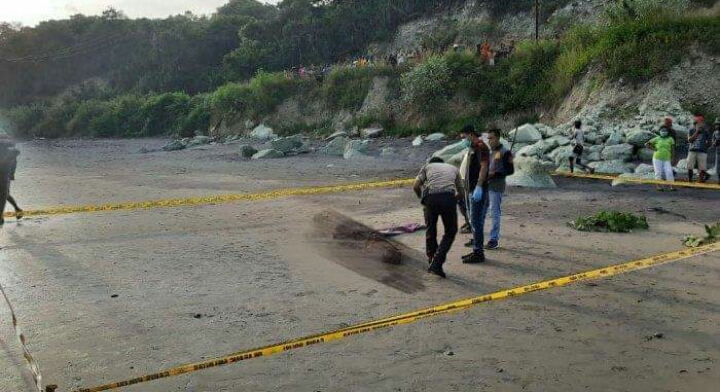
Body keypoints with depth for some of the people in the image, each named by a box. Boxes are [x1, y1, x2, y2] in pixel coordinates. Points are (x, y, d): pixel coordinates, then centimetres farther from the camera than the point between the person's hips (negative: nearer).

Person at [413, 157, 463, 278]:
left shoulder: (427, 166, 28)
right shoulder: (453, 168, 33)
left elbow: (416, 187, 14)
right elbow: (461, 192, 33)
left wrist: (423, 198, 31)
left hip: (430, 198, 0)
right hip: (448, 198, 0)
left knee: (430, 230, 20)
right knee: (450, 232, 14)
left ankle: (432, 262, 27)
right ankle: (437, 264, 3)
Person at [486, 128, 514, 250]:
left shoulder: (505, 152, -7)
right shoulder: (489, 151, 14)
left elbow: (510, 170, -10)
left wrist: (495, 174, -18)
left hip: (496, 187, -7)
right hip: (486, 185, 7)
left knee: (495, 212, -4)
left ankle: (494, 240, 2)